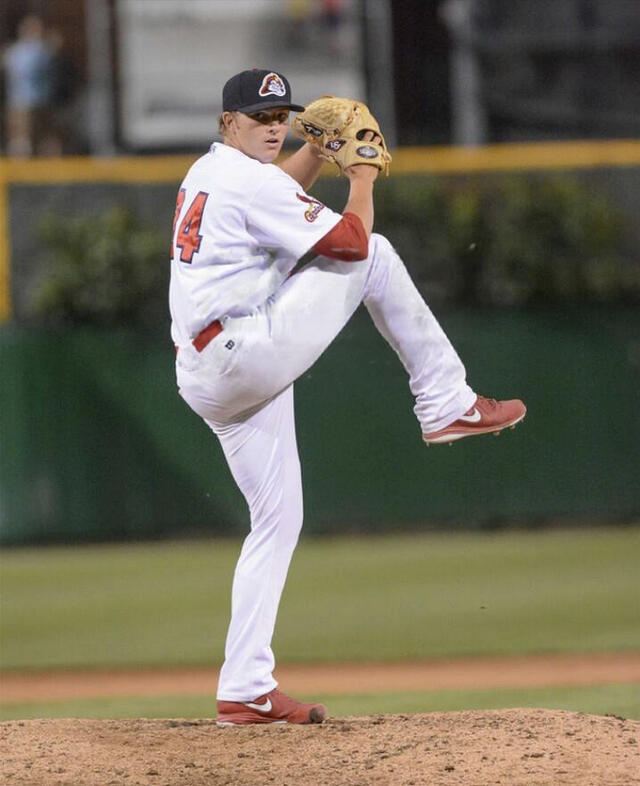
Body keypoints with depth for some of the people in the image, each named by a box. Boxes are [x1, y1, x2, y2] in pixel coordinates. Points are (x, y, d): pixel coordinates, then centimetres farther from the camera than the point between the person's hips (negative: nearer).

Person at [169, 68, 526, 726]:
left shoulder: (206, 173, 19)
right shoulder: (252, 182, -10)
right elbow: (351, 240, -13)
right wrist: (363, 174, 5)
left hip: (206, 382, 10)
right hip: (244, 355, -10)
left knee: (278, 519, 11)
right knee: (374, 256, -3)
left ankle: (245, 690, 7)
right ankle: (445, 404, 2)